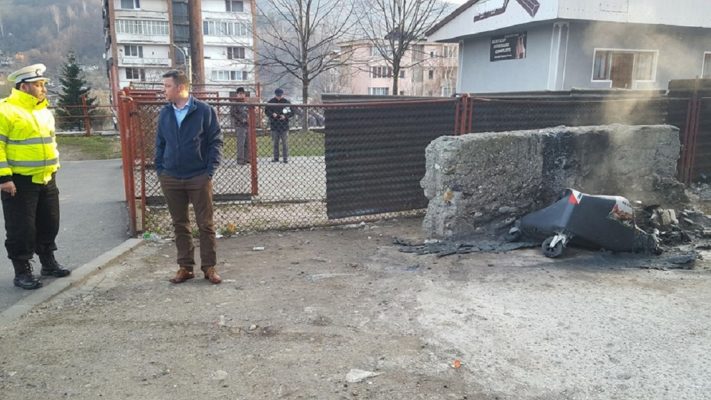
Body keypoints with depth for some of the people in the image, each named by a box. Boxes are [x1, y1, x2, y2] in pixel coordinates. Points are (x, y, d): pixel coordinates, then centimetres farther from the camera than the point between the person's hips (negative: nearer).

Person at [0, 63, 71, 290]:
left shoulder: (44, 111, 13)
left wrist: (55, 167, 18)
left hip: (46, 180, 7)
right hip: (19, 182, -7)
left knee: (49, 224, 15)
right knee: (21, 229, 1)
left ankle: (48, 263, 29)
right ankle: (22, 272, 12)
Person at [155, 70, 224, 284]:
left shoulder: (204, 110, -5)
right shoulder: (164, 113, 8)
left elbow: (216, 142, -4)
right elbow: (160, 143, 14)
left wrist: (210, 171, -10)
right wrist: (160, 170, 5)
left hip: (199, 178, -4)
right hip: (171, 179, 4)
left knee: (205, 224, 3)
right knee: (180, 225, 10)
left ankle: (209, 267, 13)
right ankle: (185, 267, 20)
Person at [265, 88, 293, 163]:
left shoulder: (286, 102, 0)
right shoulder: (271, 102, 2)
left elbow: (291, 112, 2)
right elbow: (266, 111, 6)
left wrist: (285, 116, -16)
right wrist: (272, 114, -14)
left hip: (284, 126, -1)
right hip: (274, 125, 2)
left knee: (285, 143, 0)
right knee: (275, 142, 9)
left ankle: (285, 158, 7)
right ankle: (275, 157, 18)